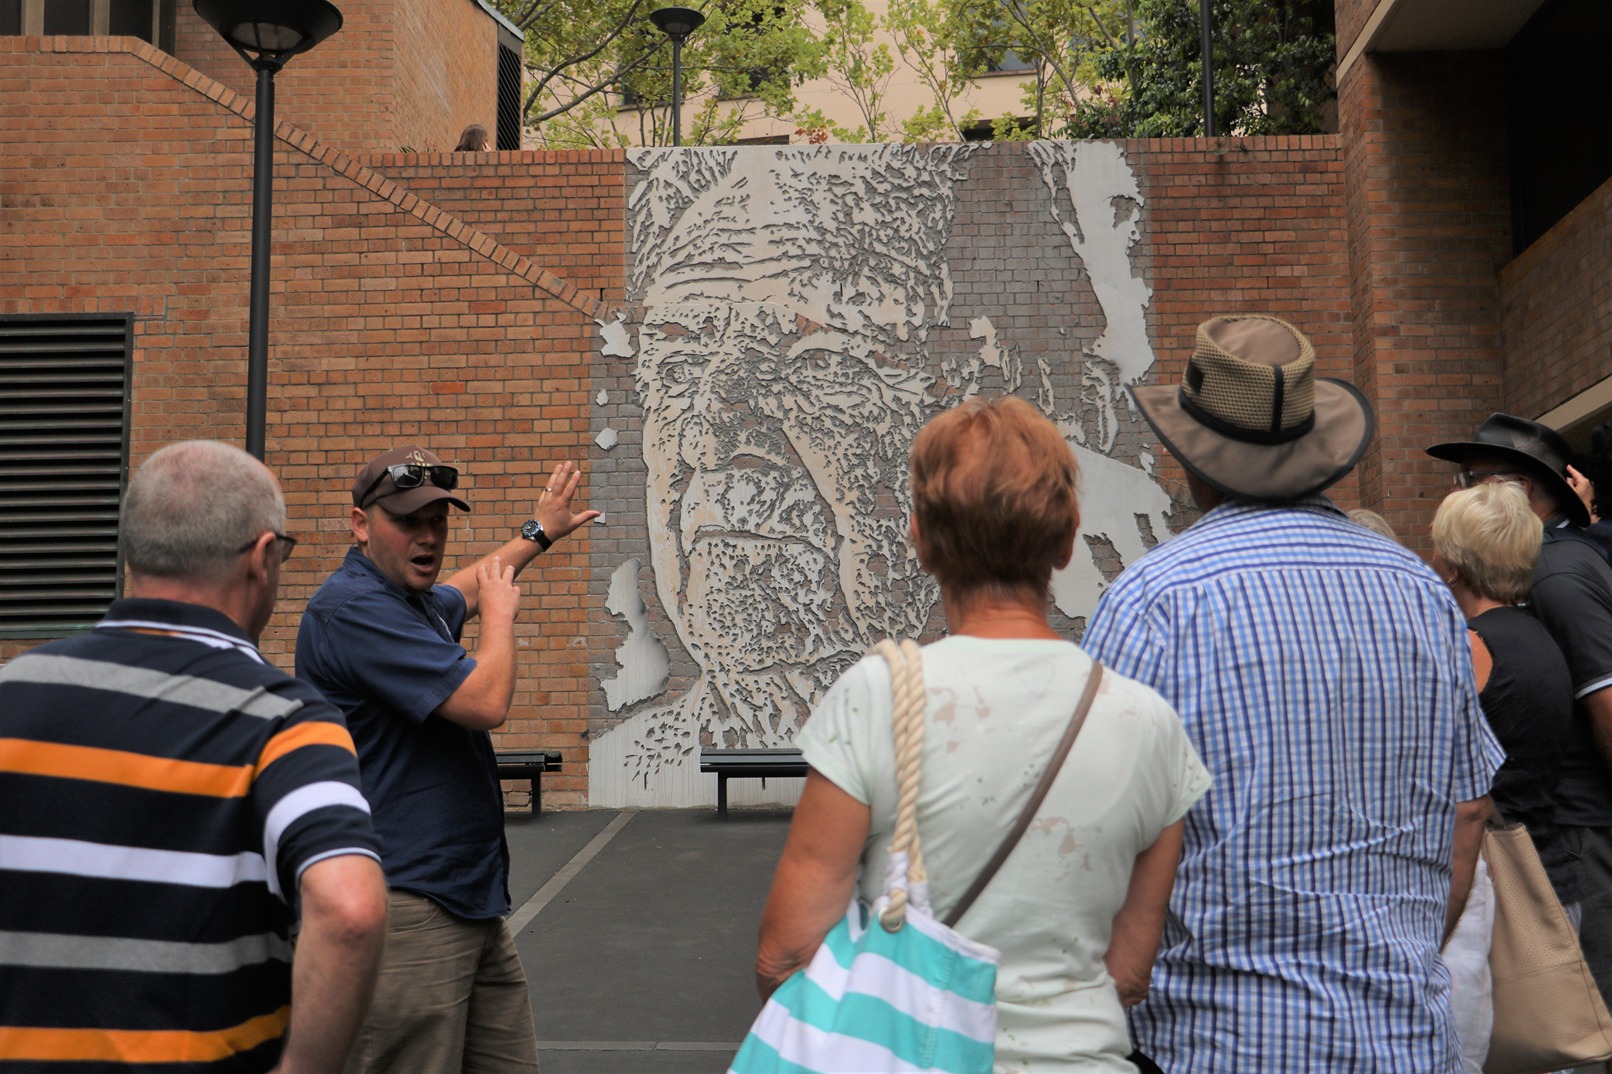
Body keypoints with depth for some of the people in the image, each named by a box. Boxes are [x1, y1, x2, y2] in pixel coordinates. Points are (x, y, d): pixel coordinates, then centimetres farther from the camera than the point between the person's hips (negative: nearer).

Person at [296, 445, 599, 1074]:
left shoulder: (412, 600, 15)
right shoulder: (353, 606, -16)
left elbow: (463, 590, 41)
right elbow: (485, 702, -22)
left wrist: (538, 533, 50)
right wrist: (500, 613, -3)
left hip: (472, 903, 10)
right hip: (405, 911, -10)